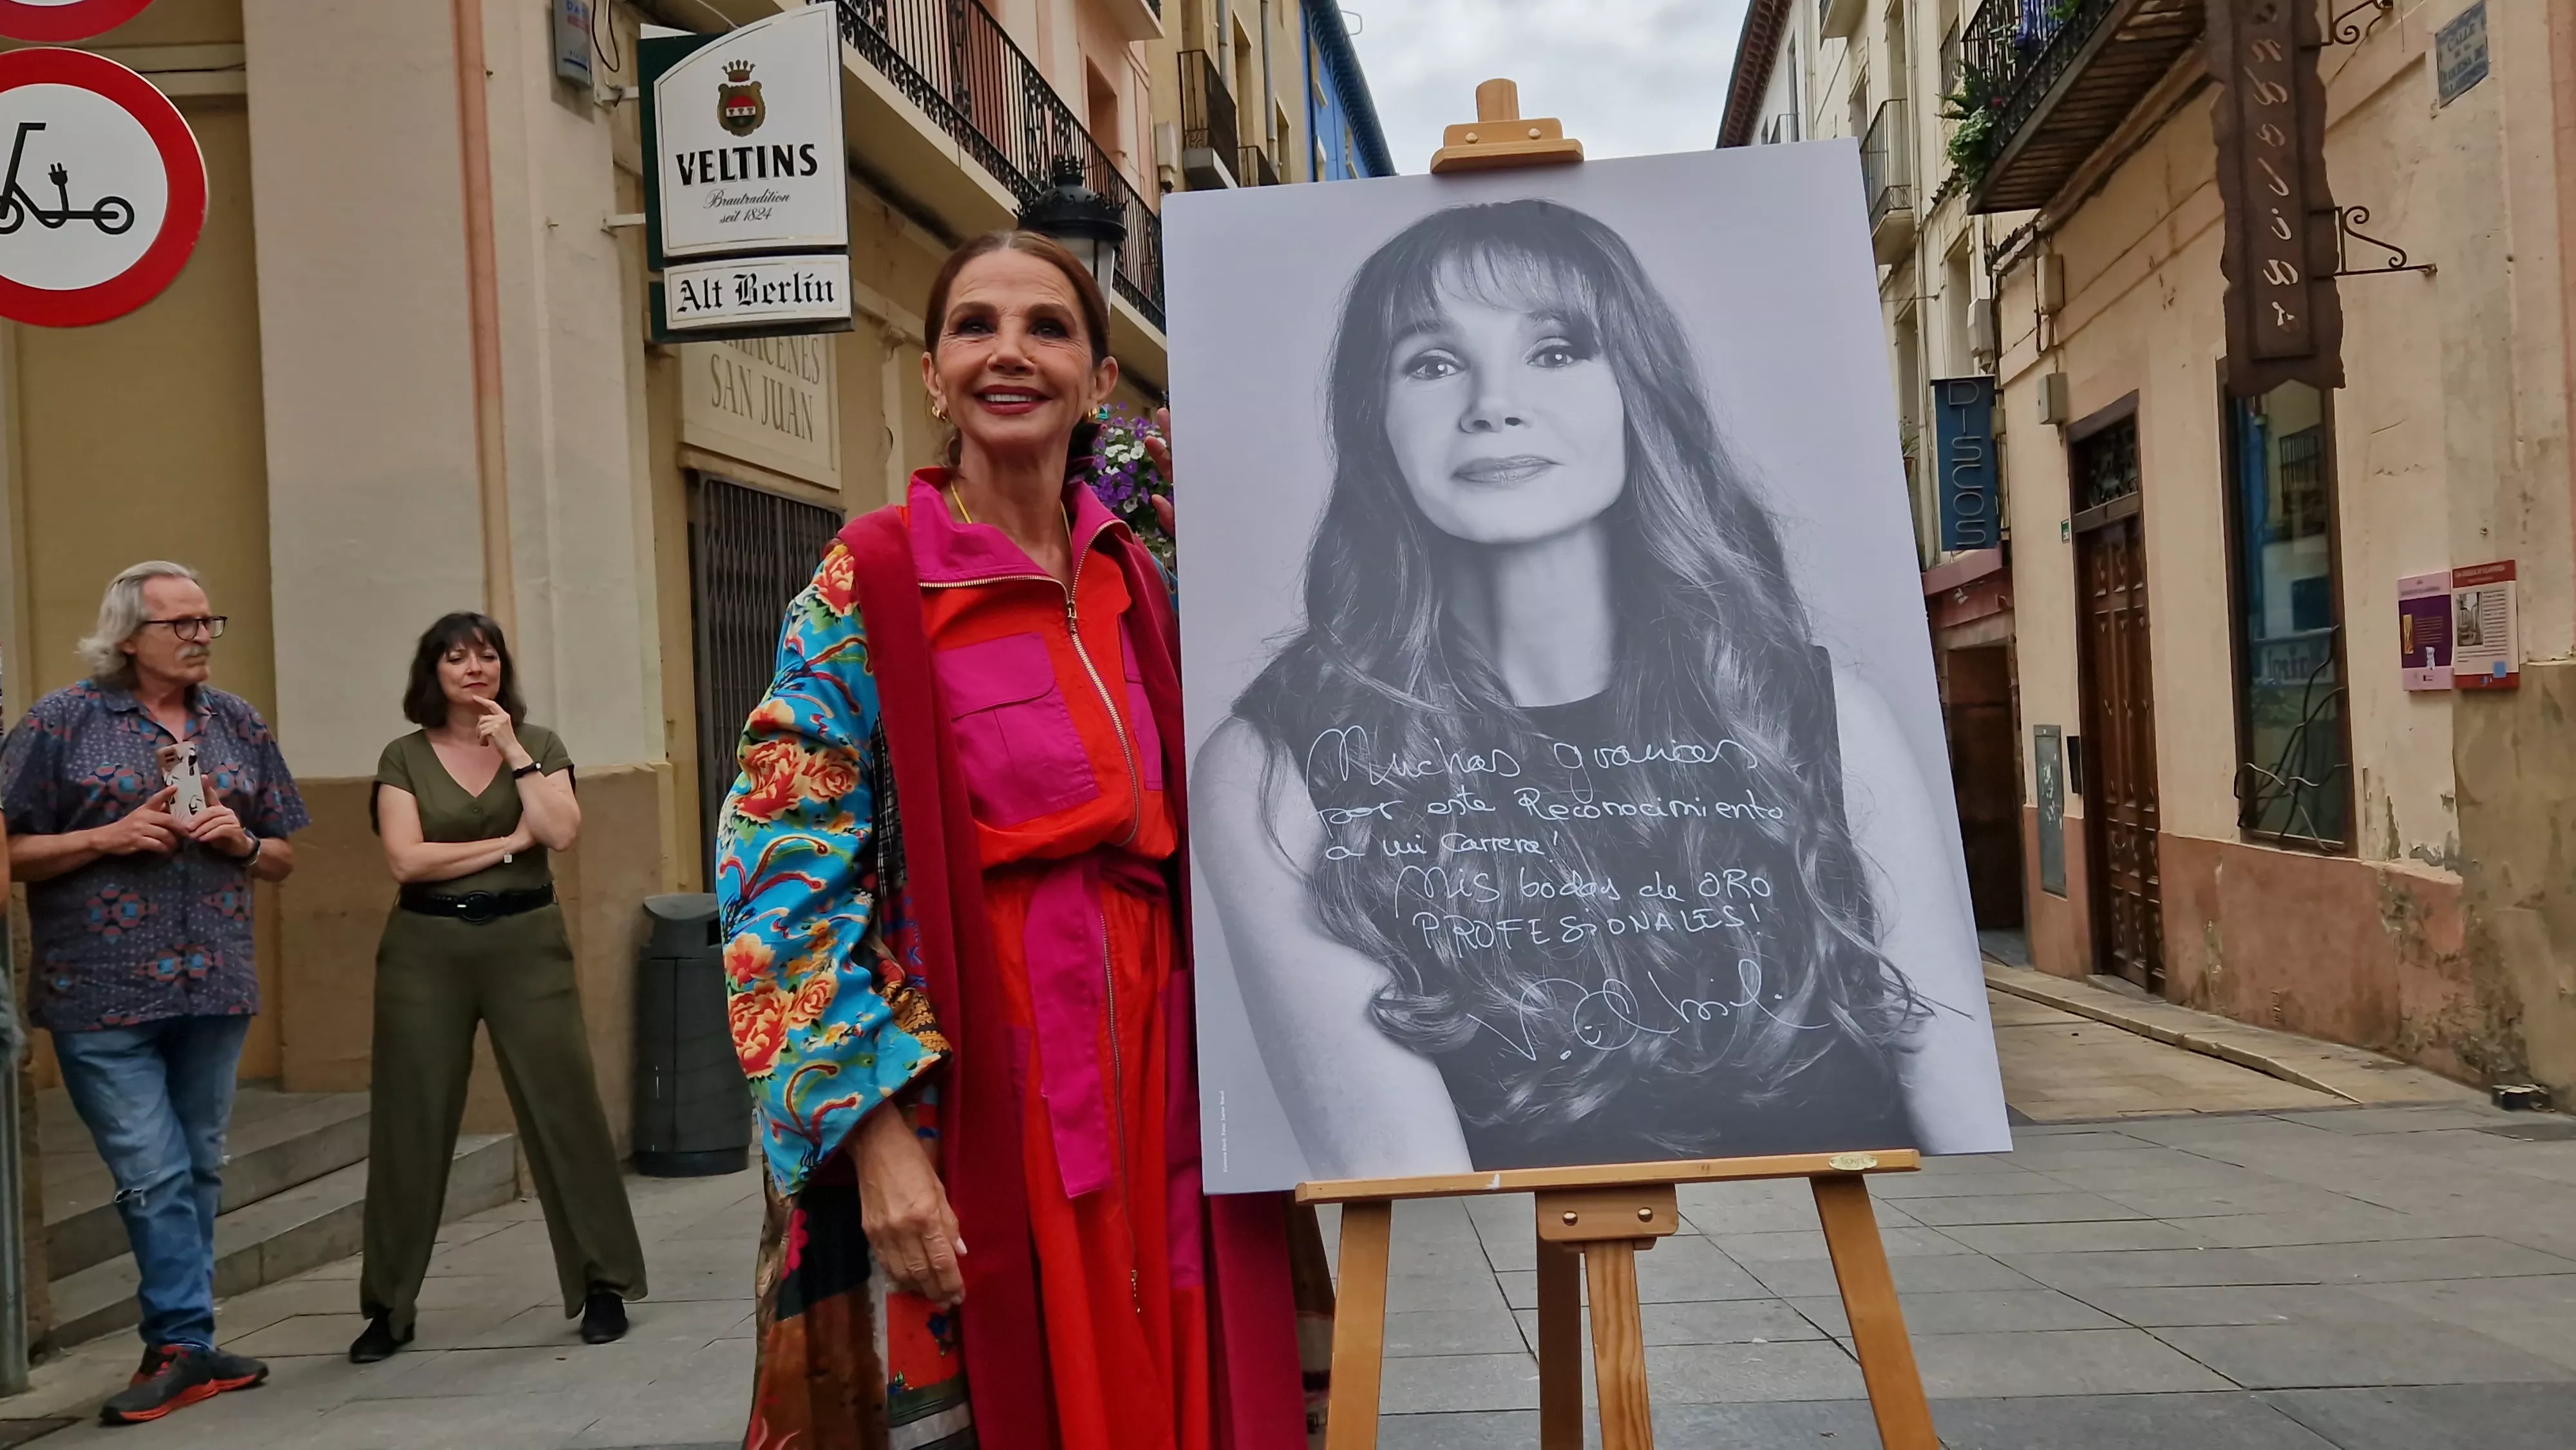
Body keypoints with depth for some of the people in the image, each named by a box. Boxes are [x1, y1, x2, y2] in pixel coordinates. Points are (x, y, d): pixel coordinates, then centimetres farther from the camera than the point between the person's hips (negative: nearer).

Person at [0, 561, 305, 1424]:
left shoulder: (240, 727, 10)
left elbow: (283, 860, 15)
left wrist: (242, 840, -6)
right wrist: (110, 836, -15)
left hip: (215, 989, 5)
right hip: (102, 995, -5)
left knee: (199, 1173, 11)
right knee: (154, 1176, -6)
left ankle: (178, 1348, 21)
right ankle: (186, 1345, 3)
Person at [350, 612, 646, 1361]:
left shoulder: (540, 744, 6)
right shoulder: (404, 757, 4)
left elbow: (562, 833, -9)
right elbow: (406, 857, -9)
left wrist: (515, 752, -11)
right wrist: (510, 844, -8)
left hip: (526, 941, 0)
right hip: (426, 950, 0)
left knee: (564, 1109, -1)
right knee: (409, 1124, 4)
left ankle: (603, 1286, 10)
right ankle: (389, 1307, 16)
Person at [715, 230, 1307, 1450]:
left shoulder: (1135, 579, 9)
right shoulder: (866, 588, -6)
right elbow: (789, 881, -12)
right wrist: (878, 1134, -19)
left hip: (1150, 1080, 5)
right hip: (969, 1105, -5)